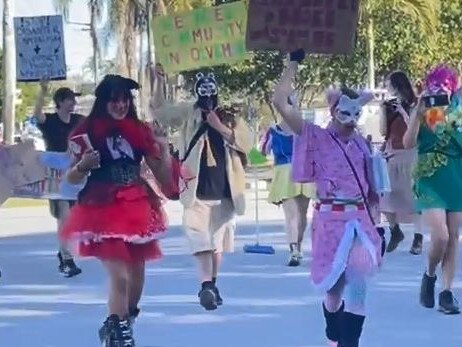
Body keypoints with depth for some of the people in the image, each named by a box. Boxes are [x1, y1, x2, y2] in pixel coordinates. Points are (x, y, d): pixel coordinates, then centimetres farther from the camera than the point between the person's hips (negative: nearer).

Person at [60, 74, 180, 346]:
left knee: (137, 272, 10)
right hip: (104, 210, -4)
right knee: (119, 275, -14)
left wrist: (164, 149, -6)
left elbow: (162, 174, 11)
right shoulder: (88, 132, -2)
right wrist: (83, 165, -18)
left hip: (137, 208, 4)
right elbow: (72, 179, 2)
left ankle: (126, 322, 32)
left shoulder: (140, 131, 8)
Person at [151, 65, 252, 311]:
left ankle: (213, 284, 28)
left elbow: (246, 142, -6)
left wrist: (220, 127, -17)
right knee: (201, 241, -14)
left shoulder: (230, 117, 5)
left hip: (224, 192, 2)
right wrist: (159, 81, -4)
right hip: (197, 191, -2)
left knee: (218, 242, 13)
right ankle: (206, 286, -23)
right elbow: (159, 110, 7)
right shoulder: (189, 114, 4)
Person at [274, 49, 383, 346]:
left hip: (361, 221, 2)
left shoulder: (362, 143, 11)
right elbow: (280, 102, -12)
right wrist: (294, 63, -11)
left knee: (357, 288, -11)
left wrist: (377, 224, 12)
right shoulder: (316, 138, -1)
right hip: (330, 220, -2)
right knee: (334, 287, 6)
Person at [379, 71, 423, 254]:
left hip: (408, 155, -5)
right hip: (390, 154, 5)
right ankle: (395, 231, 18)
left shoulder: (414, 104, -3)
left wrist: (403, 112, -15)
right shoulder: (389, 105, 11)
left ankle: (418, 237, -1)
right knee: (385, 195, 1)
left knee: (411, 195, -6)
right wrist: (383, 110, -1)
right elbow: (384, 131, 7)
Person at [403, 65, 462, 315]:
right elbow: (408, 143, -14)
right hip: (430, 181, -3)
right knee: (440, 236, -15)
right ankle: (429, 276, 14)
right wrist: (418, 113, -22)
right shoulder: (421, 113, -3)